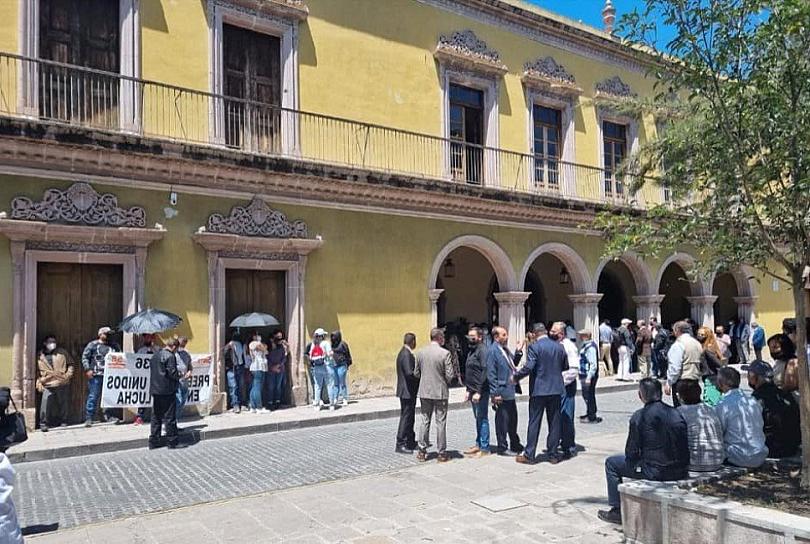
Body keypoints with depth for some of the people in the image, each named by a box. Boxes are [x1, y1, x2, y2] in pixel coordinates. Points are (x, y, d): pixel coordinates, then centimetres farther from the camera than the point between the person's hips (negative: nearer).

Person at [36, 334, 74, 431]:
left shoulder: (62, 352, 8)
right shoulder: (40, 356, 7)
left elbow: (70, 363, 11)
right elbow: (37, 371, 11)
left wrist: (68, 374, -2)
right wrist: (38, 383, 3)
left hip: (62, 383, 1)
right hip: (47, 385, -1)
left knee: (63, 403, 9)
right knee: (45, 403, -14)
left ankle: (63, 422, 25)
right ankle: (43, 423, -3)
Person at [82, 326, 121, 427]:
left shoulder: (114, 346, 14)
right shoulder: (92, 345, 4)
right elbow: (84, 357, 3)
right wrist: (88, 369, -8)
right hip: (96, 375, -3)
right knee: (93, 396, -3)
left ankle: (109, 415, 17)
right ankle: (89, 418, 3)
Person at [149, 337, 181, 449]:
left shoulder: (155, 356, 13)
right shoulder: (170, 356, -13)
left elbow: (152, 372, 17)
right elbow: (172, 373, -18)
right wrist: (179, 378, 1)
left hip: (155, 390, 8)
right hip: (167, 390, -8)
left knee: (156, 417, 13)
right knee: (170, 417, -1)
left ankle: (153, 441, 17)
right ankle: (172, 442, 5)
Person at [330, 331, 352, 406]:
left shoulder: (342, 344, -6)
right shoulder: (332, 345, 12)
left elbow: (347, 355, -6)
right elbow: (330, 354, 17)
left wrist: (348, 365, -7)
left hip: (341, 366, -6)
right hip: (333, 366, 6)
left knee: (342, 383, -1)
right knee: (335, 384, 10)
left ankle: (345, 399, 6)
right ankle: (335, 399, 16)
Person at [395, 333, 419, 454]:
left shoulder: (404, 353, 12)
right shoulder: (406, 355, -20)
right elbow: (410, 373, -26)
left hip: (407, 391, 11)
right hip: (407, 391, -11)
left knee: (409, 417, 18)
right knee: (406, 417, -4)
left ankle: (411, 441, 28)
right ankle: (400, 445, 2)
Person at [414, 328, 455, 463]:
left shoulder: (420, 352, -1)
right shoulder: (445, 353, -13)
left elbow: (416, 373, 6)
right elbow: (449, 375, -13)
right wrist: (447, 382, 9)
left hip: (424, 392, 4)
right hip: (440, 392, -4)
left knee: (425, 421, 12)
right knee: (441, 423, 5)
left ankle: (422, 451, 15)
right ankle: (441, 453, 11)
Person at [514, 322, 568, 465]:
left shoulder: (534, 347, -13)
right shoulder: (559, 346, 4)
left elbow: (528, 367, -19)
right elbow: (565, 366, 12)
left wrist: (516, 375, -5)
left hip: (539, 389, -4)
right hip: (556, 389, 4)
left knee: (534, 422, 3)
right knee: (554, 422, 10)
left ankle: (529, 455, 8)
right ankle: (553, 454, 15)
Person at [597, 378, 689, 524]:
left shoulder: (639, 416, -11)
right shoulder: (676, 413, 3)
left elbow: (631, 452, -8)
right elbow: (684, 446, 11)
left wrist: (640, 456, 14)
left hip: (655, 471, -6)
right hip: (680, 472, 6)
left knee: (611, 463, 14)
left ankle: (617, 511, 19)